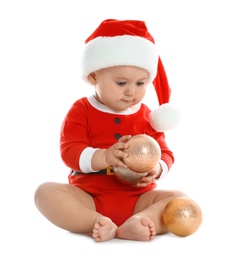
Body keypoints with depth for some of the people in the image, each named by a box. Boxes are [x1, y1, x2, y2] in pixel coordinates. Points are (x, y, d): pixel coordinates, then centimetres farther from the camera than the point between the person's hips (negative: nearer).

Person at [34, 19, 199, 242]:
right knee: (46, 192, -26)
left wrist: (156, 169, -20)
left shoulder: (147, 117, 7)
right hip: (88, 197, -2)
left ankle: (135, 224, -44)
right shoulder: (81, 111, 0)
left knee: (180, 200, -21)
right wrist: (105, 157, -30)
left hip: (137, 199, 2)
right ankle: (97, 222, -42)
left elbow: (165, 154, 6)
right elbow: (69, 151, -11)